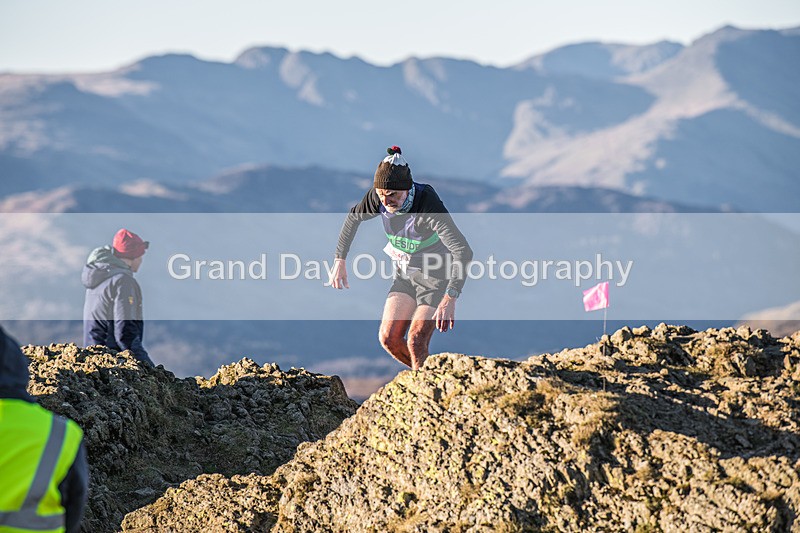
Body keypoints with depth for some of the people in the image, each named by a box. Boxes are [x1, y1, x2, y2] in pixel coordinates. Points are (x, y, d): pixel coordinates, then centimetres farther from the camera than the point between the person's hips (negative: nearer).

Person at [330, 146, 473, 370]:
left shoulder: (429, 207, -33)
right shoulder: (379, 197, -16)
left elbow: (463, 251, -41)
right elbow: (353, 217, 7)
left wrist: (450, 297, -51)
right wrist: (340, 260, 3)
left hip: (438, 277, -6)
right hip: (405, 274, 6)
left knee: (415, 342, -16)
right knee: (389, 338, -2)